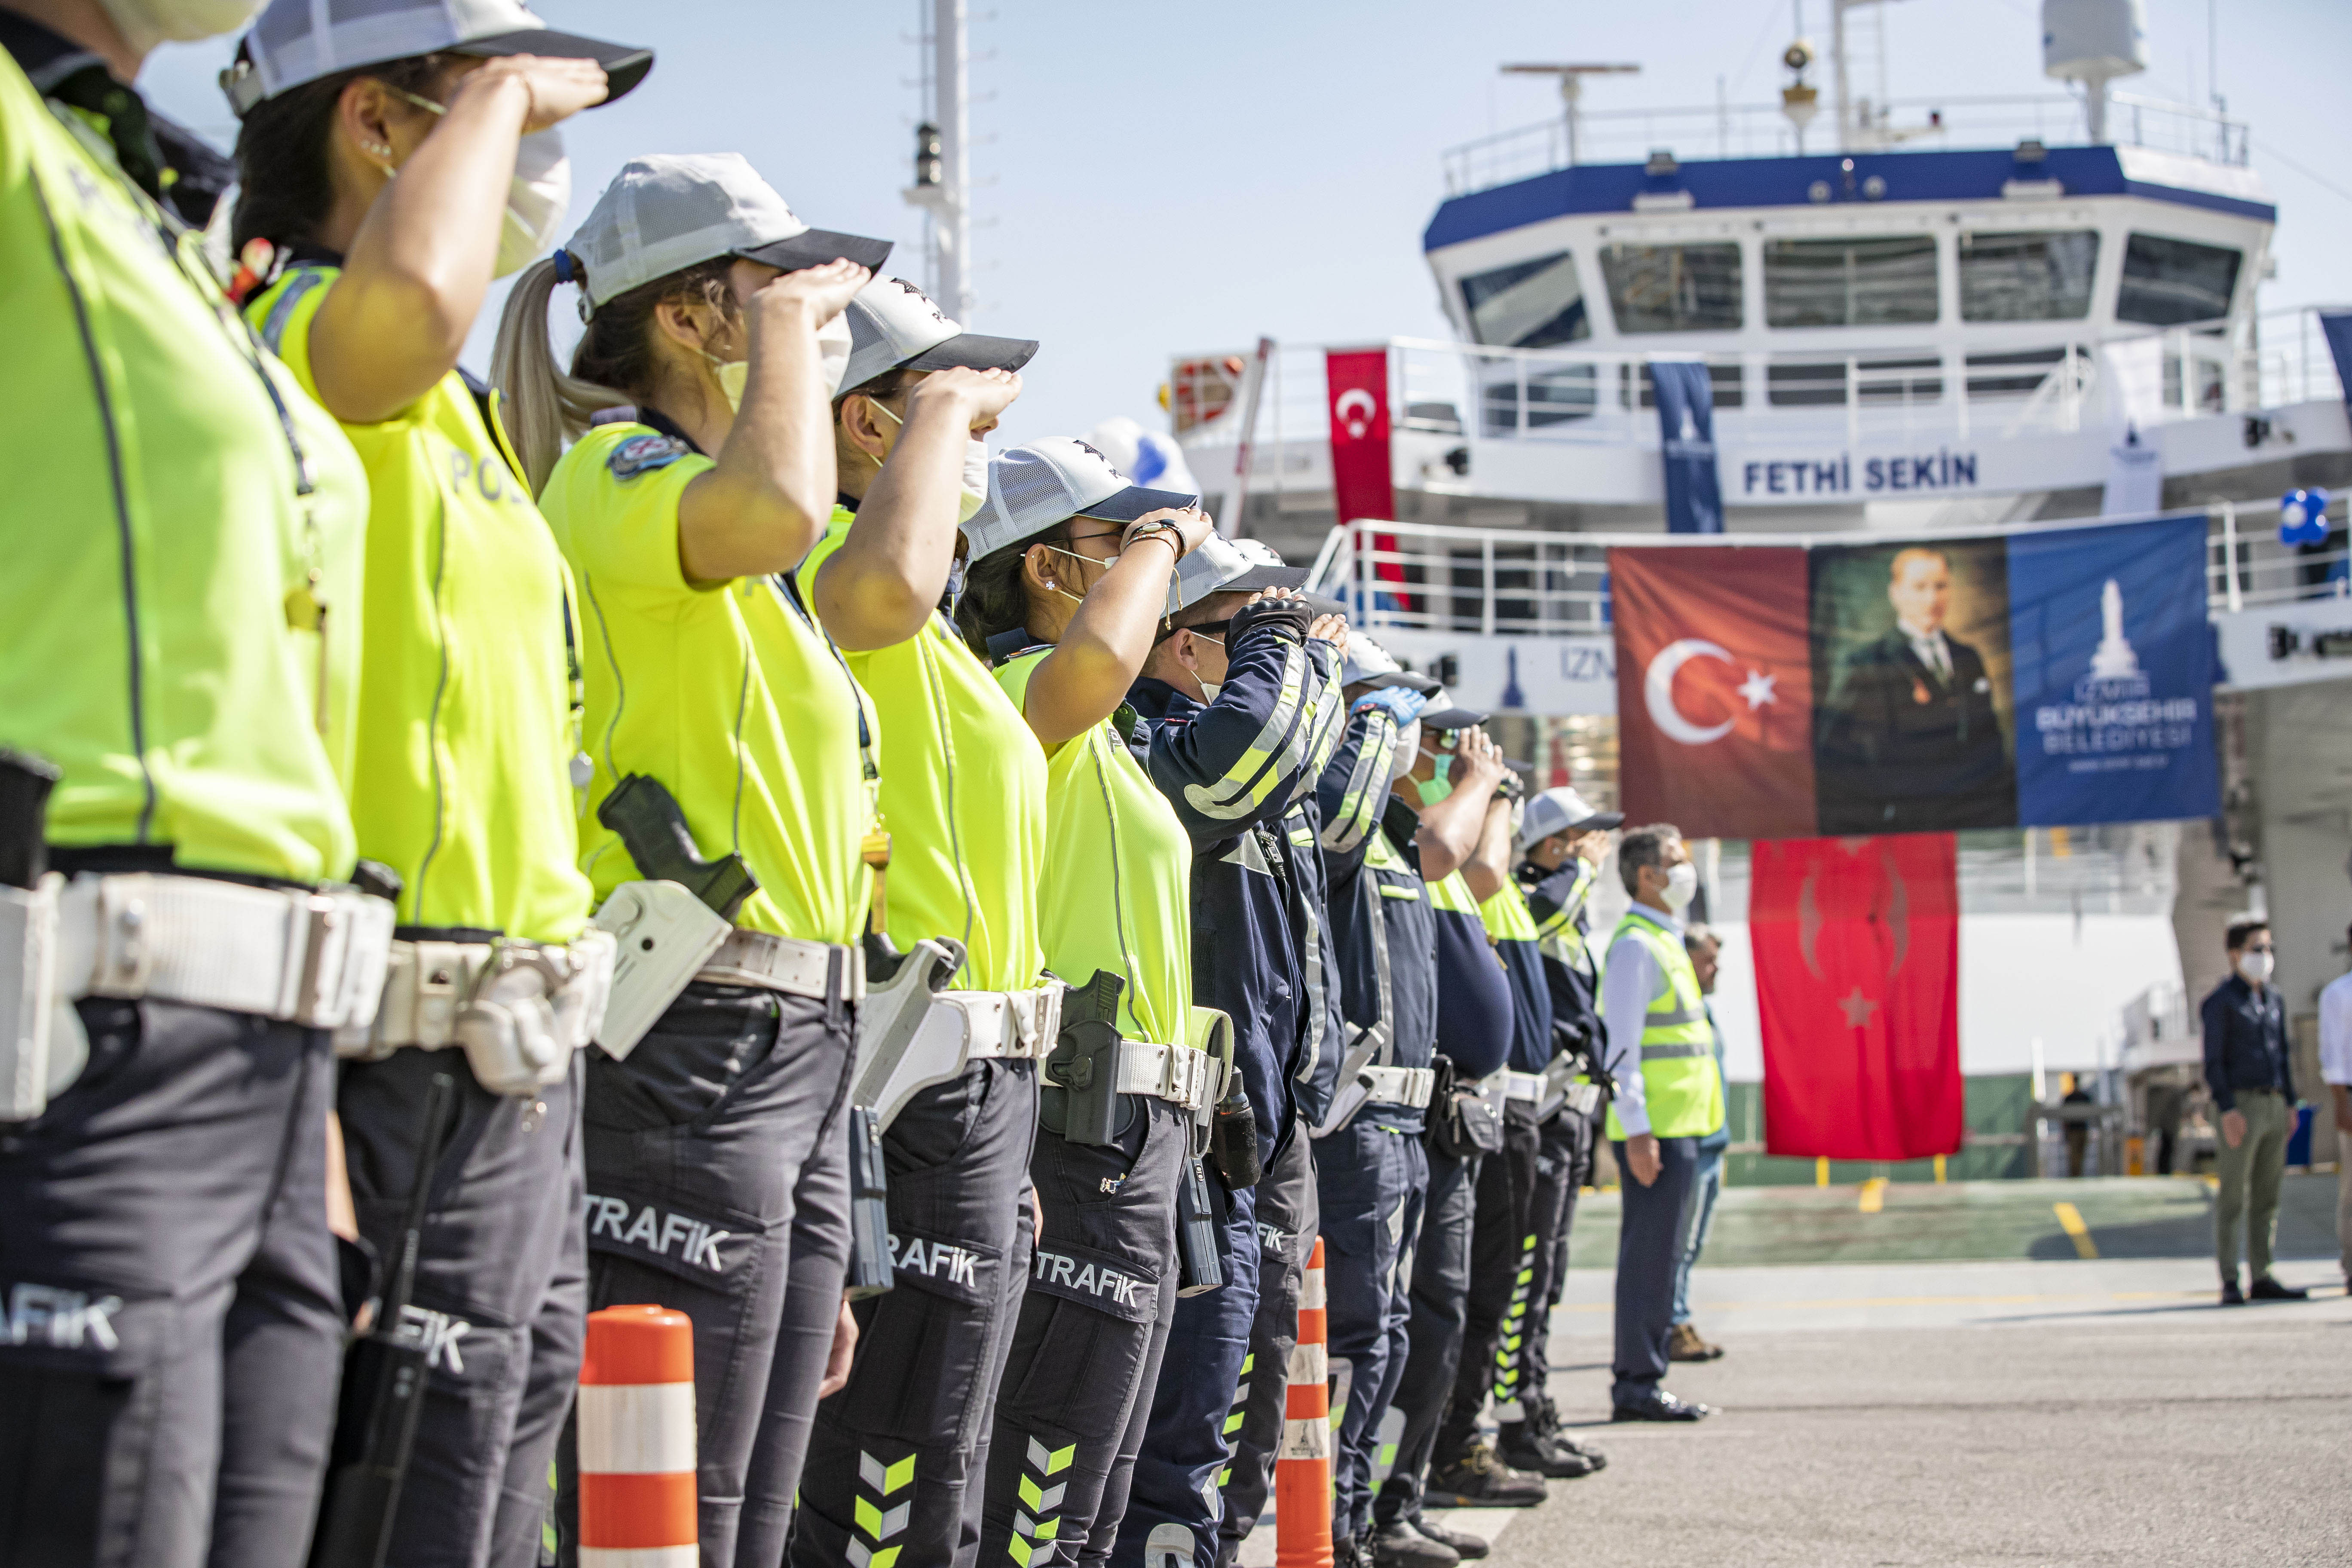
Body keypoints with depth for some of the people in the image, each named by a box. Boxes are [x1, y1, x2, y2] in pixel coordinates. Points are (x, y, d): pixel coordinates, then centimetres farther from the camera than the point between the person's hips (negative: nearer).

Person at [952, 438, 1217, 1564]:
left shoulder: (1100, 742, 20)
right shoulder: (1021, 691, -12)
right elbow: (1099, 657, -34)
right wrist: (1163, 537, -17)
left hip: (1133, 1136, 11)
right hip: (1086, 1141, -11)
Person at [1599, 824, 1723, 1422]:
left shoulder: (1664, 940, 19)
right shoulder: (1636, 945, -12)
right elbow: (1620, 1046, -18)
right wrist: (1637, 1131, -22)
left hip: (1677, 1124, 10)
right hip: (1656, 1129, -10)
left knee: (1654, 1256, 11)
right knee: (1650, 1257, -7)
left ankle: (1640, 1382, 15)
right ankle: (1637, 1384, -4)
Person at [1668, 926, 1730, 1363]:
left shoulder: (1707, 1008, 17)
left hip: (1710, 1143, 10)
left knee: (1692, 1244, 12)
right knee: (1678, 1242, -5)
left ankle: (1680, 1326, 18)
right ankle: (1674, 1330, -2)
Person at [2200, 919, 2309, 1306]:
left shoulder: (2274, 999, 16)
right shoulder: (2221, 1002, -6)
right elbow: (2213, 1060, -10)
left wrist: (2290, 1104, 14)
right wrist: (2228, 1110, -18)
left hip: (2274, 1104, 7)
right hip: (2241, 1104, -7)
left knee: (2267, 1197, 8)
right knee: (2232, 1198, -5)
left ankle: (2262, 1279, 12)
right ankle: (2230, 1284, -4)